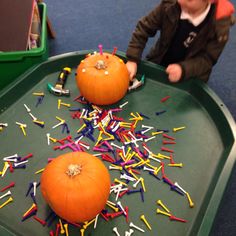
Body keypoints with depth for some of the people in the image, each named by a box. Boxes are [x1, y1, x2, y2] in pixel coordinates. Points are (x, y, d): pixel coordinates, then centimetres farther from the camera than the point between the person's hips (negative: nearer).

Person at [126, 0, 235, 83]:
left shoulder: (220, 25, -27)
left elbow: (208, 59, -19)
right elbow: (144, 27, -12)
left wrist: (183, 69, -39)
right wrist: (132, 60, -20)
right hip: (158, 64, 2)